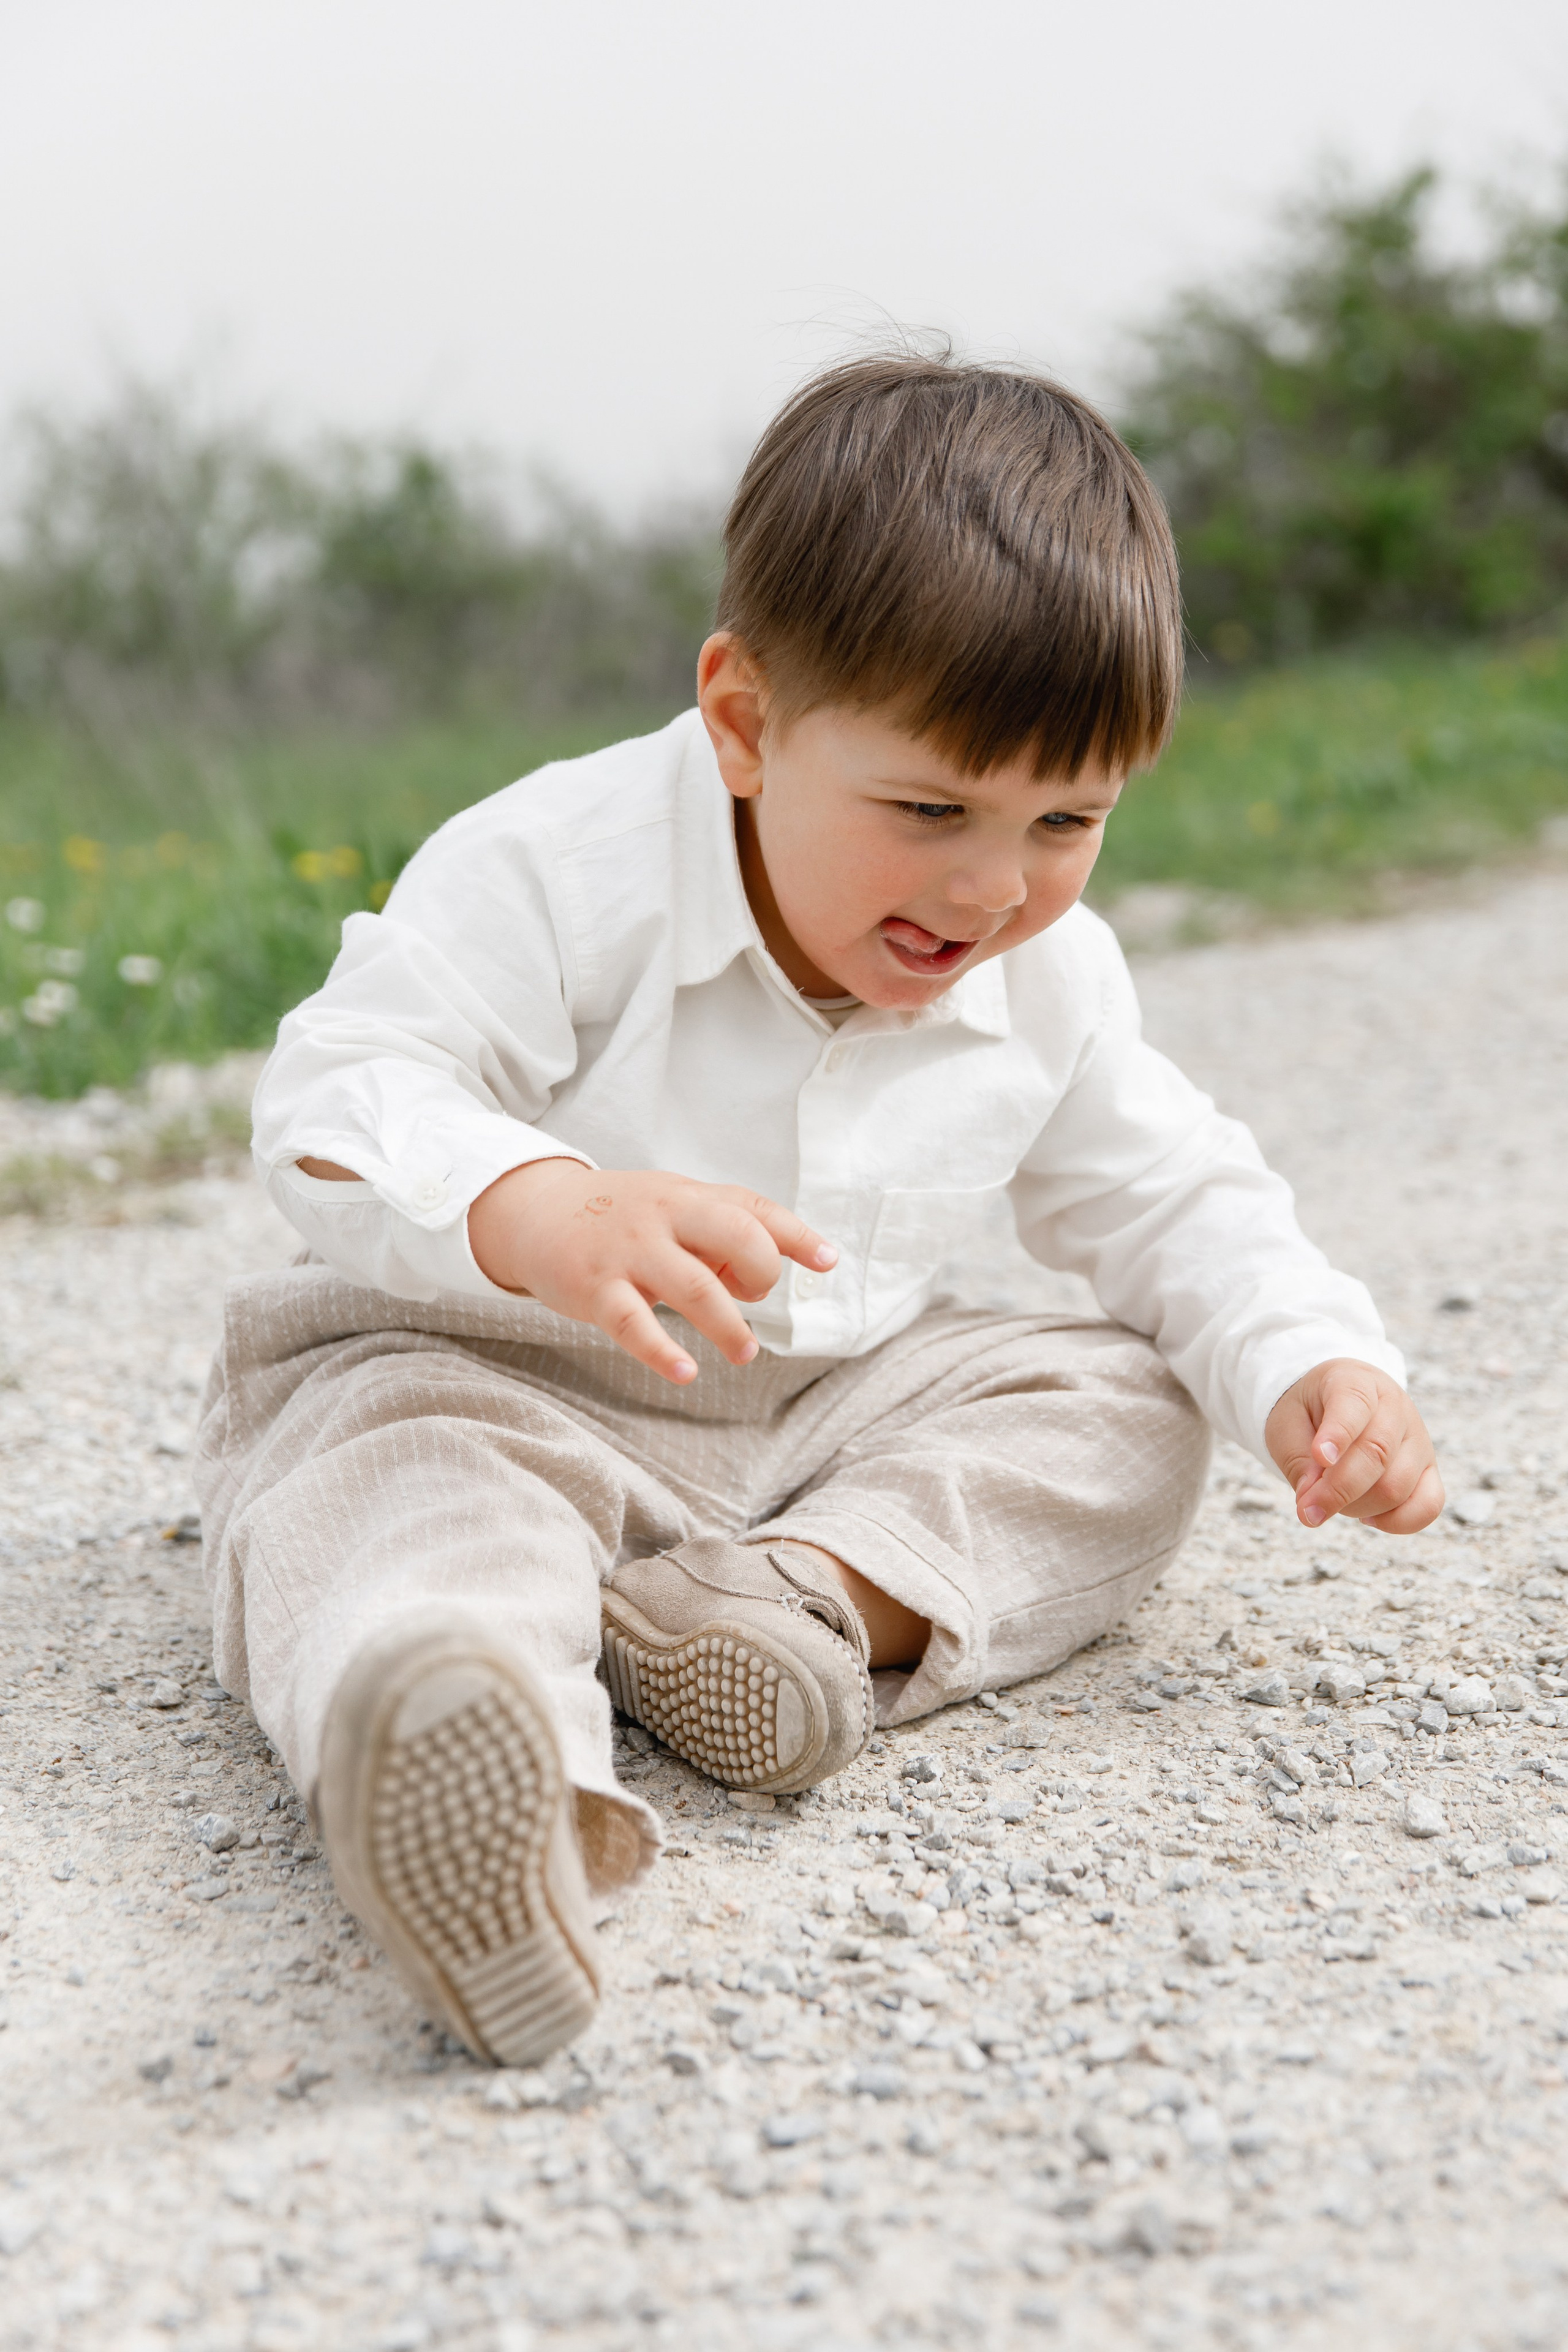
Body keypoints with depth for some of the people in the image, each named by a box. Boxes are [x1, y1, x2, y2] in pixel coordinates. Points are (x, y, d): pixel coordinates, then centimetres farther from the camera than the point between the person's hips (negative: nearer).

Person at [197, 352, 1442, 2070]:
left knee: (1130, 1409, -8)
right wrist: (546, 1216, -50)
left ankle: (830, 1593, -33)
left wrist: (1311, 1370, -14)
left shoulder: (1054, 983, -3)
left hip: (832, 1407, 6)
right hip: (494, 1377, -5)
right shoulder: (558, 873, -21)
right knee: (396, 1477, -37)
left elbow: (1170, 1199, 7)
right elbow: (338, 1102, -28)